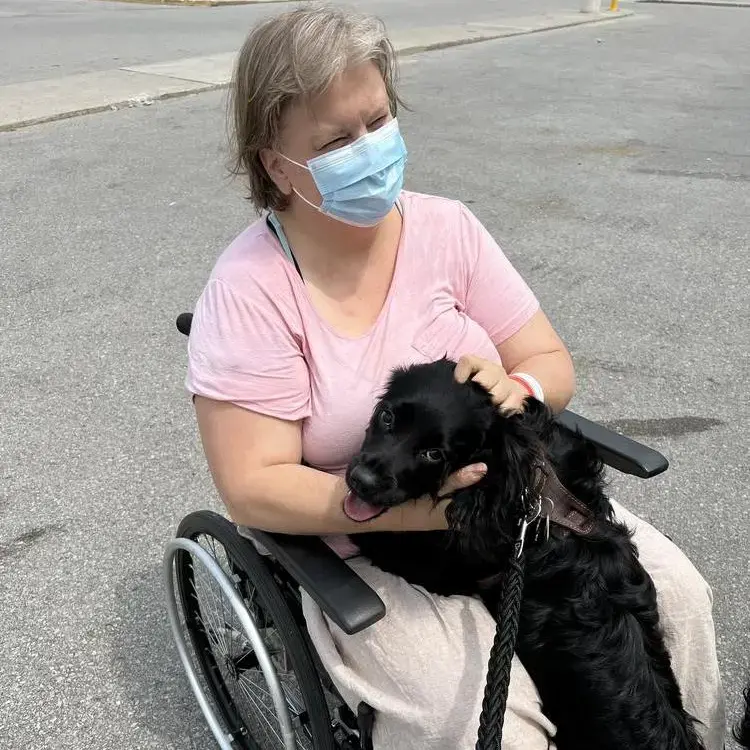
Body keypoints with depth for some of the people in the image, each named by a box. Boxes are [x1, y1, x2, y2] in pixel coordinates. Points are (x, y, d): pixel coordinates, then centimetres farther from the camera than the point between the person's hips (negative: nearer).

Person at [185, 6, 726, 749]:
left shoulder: (446, 226, -3)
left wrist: (517, 390, -23)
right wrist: (402, 504, -30)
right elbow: (254, 488, -17)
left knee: (674, 593, -10)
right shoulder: (248, 291, -15)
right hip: (360, 548, -4)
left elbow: (551, 364, 1)